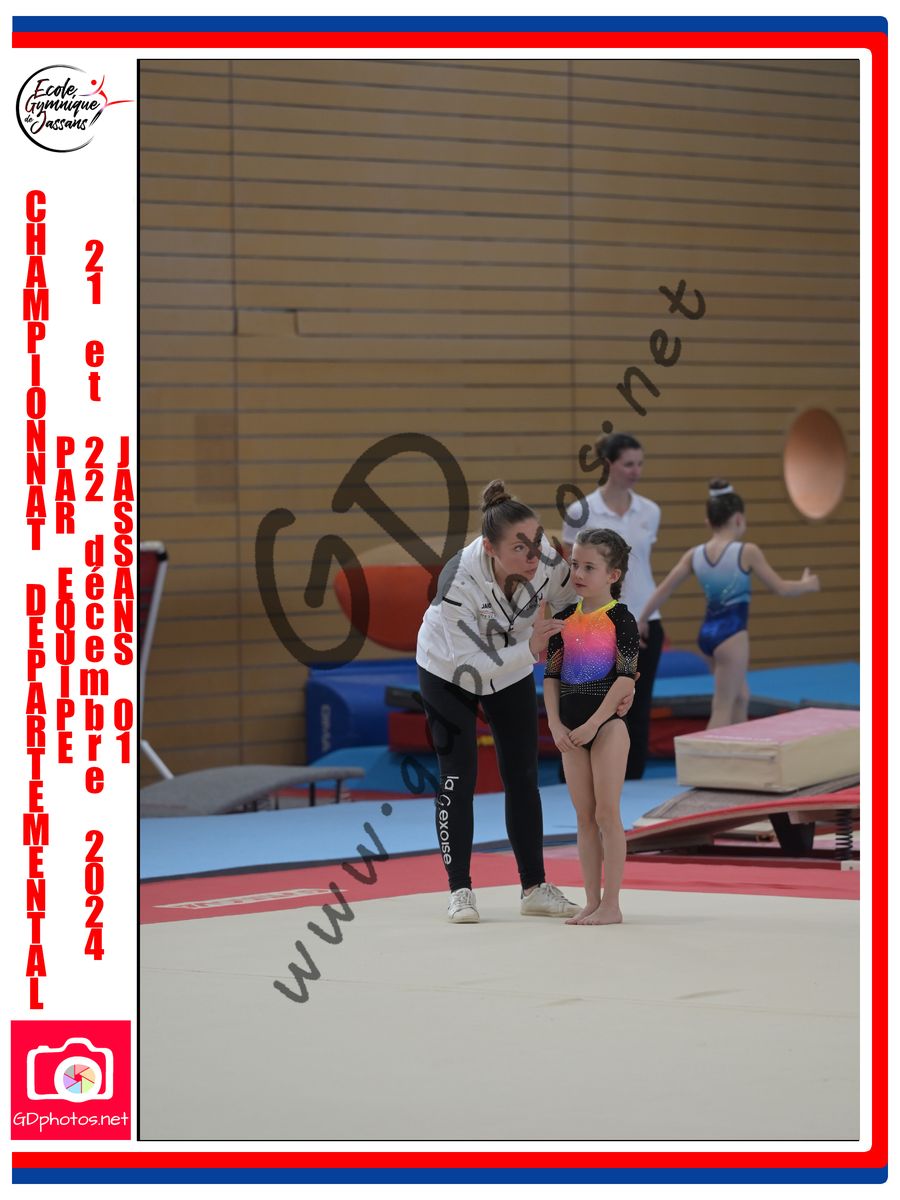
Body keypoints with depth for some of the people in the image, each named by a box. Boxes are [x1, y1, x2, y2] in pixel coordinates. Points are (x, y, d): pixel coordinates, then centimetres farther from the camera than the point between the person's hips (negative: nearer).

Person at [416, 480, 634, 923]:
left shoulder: (546, 561, -28)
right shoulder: (459, 584, -40)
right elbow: (471, 668, -36)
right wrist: (530, 649, -45)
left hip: (512, 669, 4)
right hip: (449, 671, -4)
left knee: (522, 777, 6)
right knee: (458, 777, -5)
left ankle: (534, 888, 14)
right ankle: (460, 890, 6)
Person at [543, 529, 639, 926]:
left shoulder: (620, 618, -8)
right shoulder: (564, 619, 8)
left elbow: (626, 678, -13)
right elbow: (551, 676, 9)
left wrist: (593, 724, -17)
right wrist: (556, 726, -3)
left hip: (607, 724, -6)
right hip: (571, 729, 6)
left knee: (606, 814, -5)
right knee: (584, 817, 8)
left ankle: (611, 904, -2)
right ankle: (591, 902, 12)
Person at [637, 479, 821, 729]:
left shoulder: (694, 554, 2)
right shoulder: (747, 552, -11)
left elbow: (663, 590, 4)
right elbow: (780, 588, -4)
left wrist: (641, 621, 12)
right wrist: (806, 585, 15)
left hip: (707, 632, 6)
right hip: (732, 634, -6)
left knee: (741, 696, 23)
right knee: (723, 707, -4)